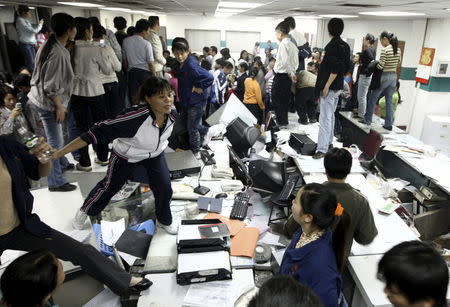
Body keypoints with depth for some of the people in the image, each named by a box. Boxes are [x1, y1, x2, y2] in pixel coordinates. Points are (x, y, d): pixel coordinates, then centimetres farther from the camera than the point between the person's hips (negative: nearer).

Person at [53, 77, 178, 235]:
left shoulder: (171, 113, -24)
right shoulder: (135, 117, -42)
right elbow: (98, 132, -42)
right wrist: (58, 153, -44)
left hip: (155, 155, 4)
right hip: (126, 157, -4)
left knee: (165, 188, 1)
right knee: (109, 186, 17)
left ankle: (164, 221, 33)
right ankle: (84, 211, 49)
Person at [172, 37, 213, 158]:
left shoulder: (191, 66, -29)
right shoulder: (182, 63, 0)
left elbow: (209, 78, -35)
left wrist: (199, 88, -24)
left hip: (196, 102, -10)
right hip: (186, 99, 10)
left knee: (192, 128, 4)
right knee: (184, 121, 26)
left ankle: (196, 153, 25)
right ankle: (205, 131, 46)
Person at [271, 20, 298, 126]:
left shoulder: (283, 44, -14)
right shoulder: (293, 45, 12)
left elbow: (285, 61, -22)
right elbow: (296, 62, 12)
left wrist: (290, 73, -13)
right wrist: (292, 73, 8)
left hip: (281, 76, -9)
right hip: (288, 76, 9)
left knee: (276, 99, 1)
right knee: (285, 99, 16)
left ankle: (281, 121, 3)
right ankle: (284, 121, 24)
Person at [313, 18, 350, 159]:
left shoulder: (333, 46, -16)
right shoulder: (345, 46, 11)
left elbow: (335, 68, -22)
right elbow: (347, 67, 15)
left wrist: (327, 86, -21)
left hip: (330, 87, -10)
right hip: (338, 86, 10)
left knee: (325, 118, -10)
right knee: (331, 115, 19)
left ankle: (322, 149, -10)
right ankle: (329, 142, 31)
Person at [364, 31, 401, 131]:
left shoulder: (385, 50, -16)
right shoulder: (398, 50, 6)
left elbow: (380, 66, -17)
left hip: (384, 76, -7)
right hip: (394, 76, 7)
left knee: (373, 98, 8)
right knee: (389, 101, 11)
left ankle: (367, 120, 16)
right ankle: (389, 124, 14)